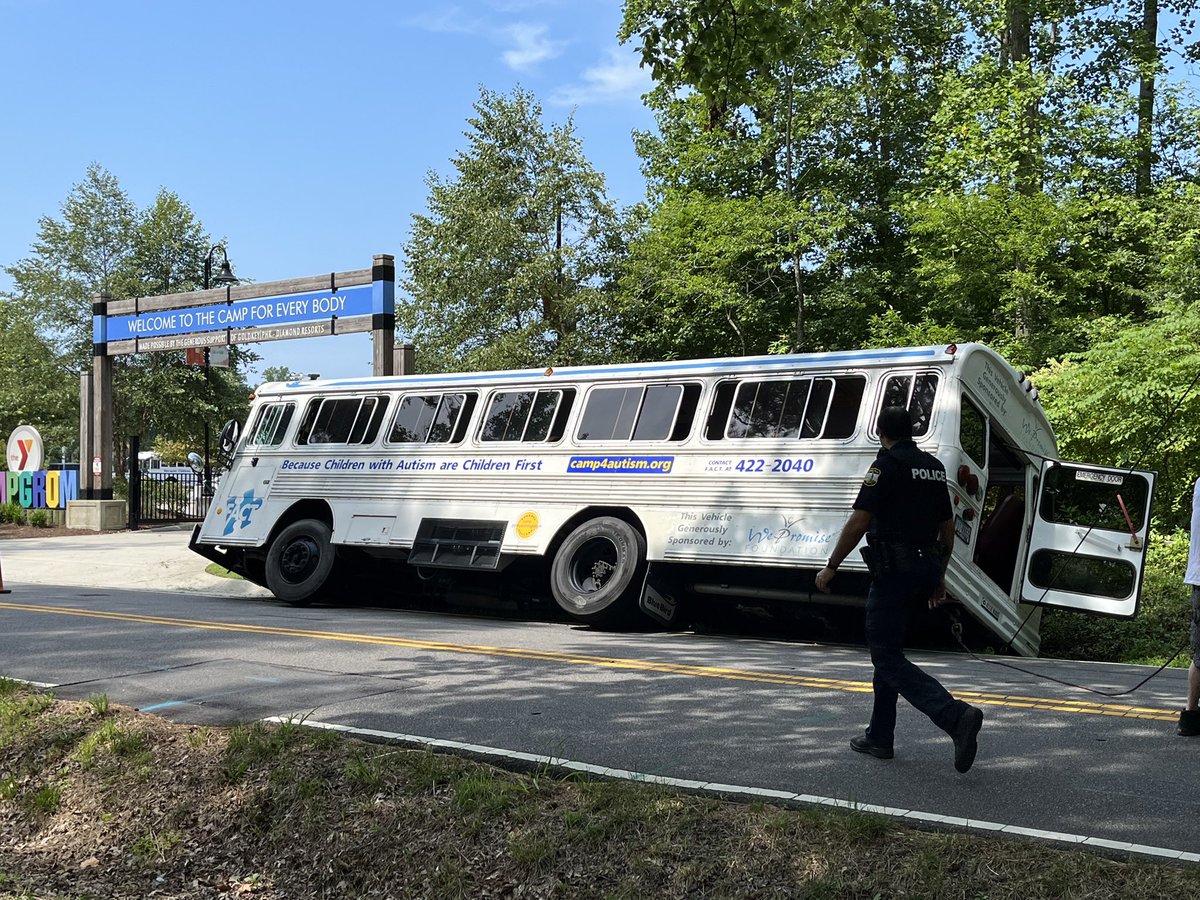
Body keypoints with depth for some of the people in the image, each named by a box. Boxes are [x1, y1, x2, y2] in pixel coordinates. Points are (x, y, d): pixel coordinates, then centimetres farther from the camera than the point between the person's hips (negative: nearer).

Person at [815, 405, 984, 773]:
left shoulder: (887, 464, -9)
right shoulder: (934, 467, 15)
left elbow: (859, 522, -15)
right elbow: (948, 527, 19)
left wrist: (831, 566, -7)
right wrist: (939, 577, 27)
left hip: (894, 570, -8)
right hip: (925, 570, 9)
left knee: (887, 656, -6)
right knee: (886, 649, 17)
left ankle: (956, 715, -23)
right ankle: (879, 738, 21)